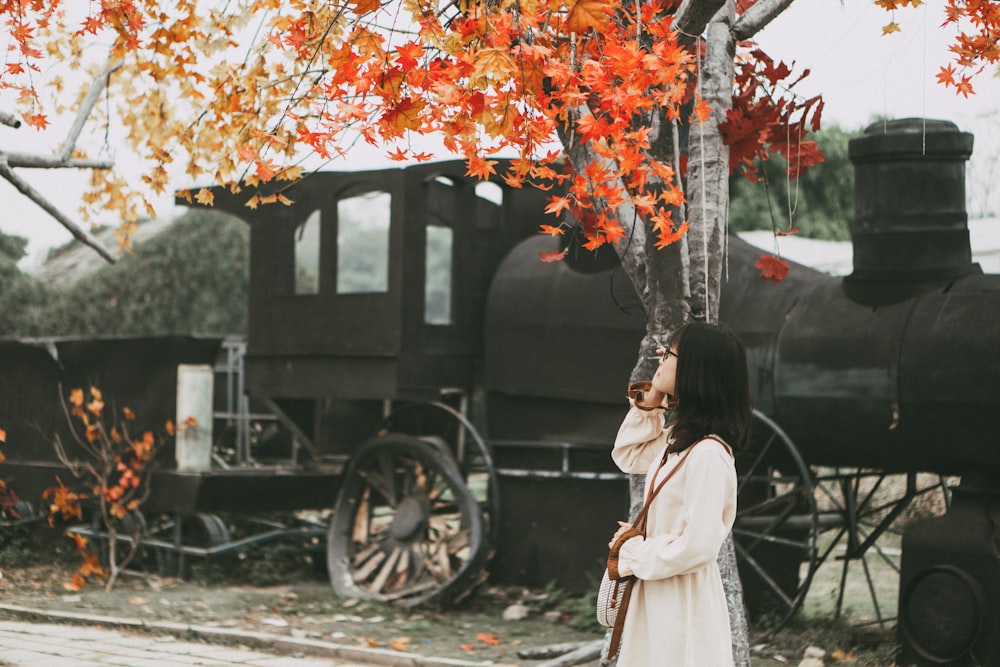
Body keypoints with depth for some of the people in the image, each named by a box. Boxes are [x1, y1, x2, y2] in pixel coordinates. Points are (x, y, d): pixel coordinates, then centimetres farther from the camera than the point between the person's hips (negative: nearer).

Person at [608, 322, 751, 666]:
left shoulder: (708, 454, -24)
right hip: (657, 595, 9)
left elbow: (697, 546, -27)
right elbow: (627, 457, 23)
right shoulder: (677, 438, 5)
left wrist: (635, 552, -12)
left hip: (684, 600, -9)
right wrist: (647, 406, 7)